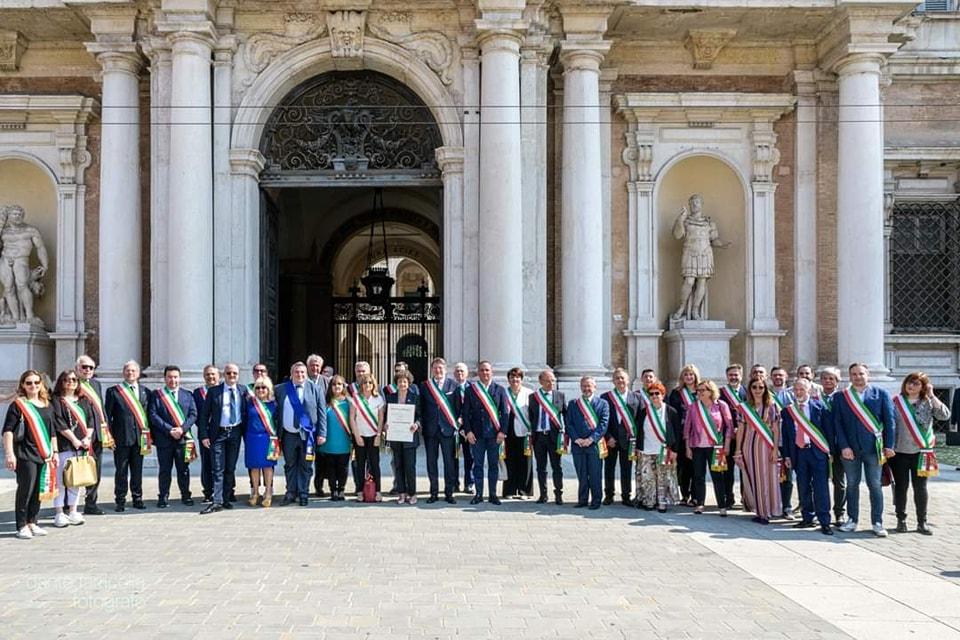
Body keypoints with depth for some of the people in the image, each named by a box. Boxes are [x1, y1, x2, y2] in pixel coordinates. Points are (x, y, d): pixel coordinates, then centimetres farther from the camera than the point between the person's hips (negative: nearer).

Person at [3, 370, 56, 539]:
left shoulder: (47, 406, 14)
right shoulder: (18, 405, -3)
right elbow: (8, 430, -9)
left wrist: (54, 452, 17)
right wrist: (9, 453, -16)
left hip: (43, 455, 6)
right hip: (25, 455, -5)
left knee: (38, 490, 7)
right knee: (26, 489, -5)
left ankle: (32, 523, 17)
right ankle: (22, 526, 3)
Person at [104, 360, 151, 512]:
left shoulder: (145, 392, 11)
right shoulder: (113, 391, 2)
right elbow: (107, 415, 1)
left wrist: (149, 436, 6)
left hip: (140, 438, 2)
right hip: (121, 438, -2)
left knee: (137, 471, 8)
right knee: (121, 471, 3)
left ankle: (137, 498, 17)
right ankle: (120, 501, 11)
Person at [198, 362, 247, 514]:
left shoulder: (243, 391, 5)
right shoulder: (213, 392, -1)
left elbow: (246, 412, 12)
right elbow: (204, 415, 0)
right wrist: (204, 435, -7)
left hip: (235, 433, 2)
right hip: (218, 433, -2)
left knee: (231, 468, 9)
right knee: (218, 469, -5)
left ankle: (227, 498, 17)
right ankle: (217, 501, -6)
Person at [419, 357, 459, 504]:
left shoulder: (453, 385, 4)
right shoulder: (424, 385, 6)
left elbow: (458, 405, 5)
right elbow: (421, 407, 7)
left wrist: (457, 422, -3)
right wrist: (421, 424, -1)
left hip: (448, 429, -1)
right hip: (430, 430, 1)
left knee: (449, 462, 1)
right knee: (431, 462, 6)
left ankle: (449, 493, 8)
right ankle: (434, 493, 14)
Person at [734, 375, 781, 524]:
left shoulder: (771, 406, 3)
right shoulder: (743, 407, 5)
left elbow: (776, 429, 1)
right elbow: (740, 430, 6)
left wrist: (775, 449, -6)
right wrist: (738, 451, 3)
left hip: (766, 446, -1)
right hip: (749, 446, 1)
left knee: (767, 478, 0)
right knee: (751, 479, 2)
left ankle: (766, 512, 8)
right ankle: (758, 510, 11)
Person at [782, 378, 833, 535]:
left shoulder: (819, 407, 0)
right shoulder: (787, 411, 7)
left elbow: (828, 429, 0)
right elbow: (785, 434, 10)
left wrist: (830, 451, -5)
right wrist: (787, 455, 5)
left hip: (817, 451, -3)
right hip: (798, 453, 3)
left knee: (820, 488, -4)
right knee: (803, 488, 9)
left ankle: (824, 522, -1)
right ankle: (807, 518, 19)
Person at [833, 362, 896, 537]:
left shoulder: (881, 394, 2)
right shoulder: (841, 397, 4)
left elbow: (890, 421, 1)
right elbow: (838, 423, 1)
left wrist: (889, 446, -5)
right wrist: (844, 446, -7)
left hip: (873, 448, -1)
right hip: (850, 449, 1)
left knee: (875, 485, 3)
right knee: (852, 484, 9)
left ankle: (877, 522, 9)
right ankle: (852, 520, 19)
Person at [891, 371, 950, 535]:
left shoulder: (928, 402, 1)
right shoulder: (895, 402, 0)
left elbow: (945, 415, -13)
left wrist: (932, 396, -14)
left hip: (921, 452, 0)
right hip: (899, 452, 0)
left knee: (920, 488, 4)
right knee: (900, 486, 7)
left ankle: (922, 522, 14)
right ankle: (901, 520, 18)